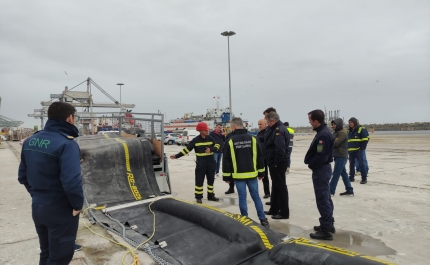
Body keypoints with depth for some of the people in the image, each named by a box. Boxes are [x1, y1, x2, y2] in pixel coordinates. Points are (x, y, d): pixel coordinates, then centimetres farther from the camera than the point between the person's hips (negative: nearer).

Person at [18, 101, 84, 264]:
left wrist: (36, 194, 19)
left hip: (37, 207, 8)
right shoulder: (66, 144, -24)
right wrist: (77, 204, -16)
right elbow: (71, 182, -31)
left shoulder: (30, 141, 3)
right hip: (60, 210, -8)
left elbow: (23, 176, 10)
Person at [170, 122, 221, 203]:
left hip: (211, 162, 4)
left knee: (211, 179, 13)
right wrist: (177, 156, -14)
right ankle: (198, 197, 14)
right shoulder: (196, 140, -8)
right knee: (199, 180, 2)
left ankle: (211, 195, 26)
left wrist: (211, 149, -19)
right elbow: (187, 149, -8)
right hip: (201, 163, -4)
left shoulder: (210, 138, 3)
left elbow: (217, 146, 2)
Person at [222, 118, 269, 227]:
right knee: (256, 196, 11)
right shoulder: (253, 139, 2)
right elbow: (260, 157, 5)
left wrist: (226, 176, 3)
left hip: (238, 175, -3)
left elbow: (226, 160, -4)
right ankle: (263, 219, 14)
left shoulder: (230, 141, -6)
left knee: (242, 198, 6)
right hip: (252, 174, 3)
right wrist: (261, 173, 14)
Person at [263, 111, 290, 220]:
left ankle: (284, 212, 8)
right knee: (276, 186, 17)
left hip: (278, 163, -10)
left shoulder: (279, 130, -20)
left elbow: (280, 149, -28)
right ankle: (274, 209, 30)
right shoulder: (276, 129, 12)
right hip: (275, 162, 10)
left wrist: (276, 163, -20)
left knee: (281, 187, -2)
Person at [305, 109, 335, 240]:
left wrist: (310, 165, -11)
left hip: (321, 170, -11)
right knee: (326, 198, 18)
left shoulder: (323, 134, -23)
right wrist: (311, 163, 5)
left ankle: (326, 230, 5)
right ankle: (328, 224, 31)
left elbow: (321, 156, -25)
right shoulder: (324, 132, 10)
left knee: (322, 200, -3)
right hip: (323, 168, 11)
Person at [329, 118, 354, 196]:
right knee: (343, 173, 13)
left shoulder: (343, 133, -13)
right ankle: (349, 190, 20)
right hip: (337, 156, 9)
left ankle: (331, 190, -6)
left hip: (341, 156, -9)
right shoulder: (336, 132, 16)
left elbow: (335, 143, -19)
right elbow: (332, 142, 12)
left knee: (336, 174, -8)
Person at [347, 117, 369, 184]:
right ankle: (351, 177, 19)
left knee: (361, 164, -6)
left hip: (358, 150, -7)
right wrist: (347, 148, 13)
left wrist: (362, 148, -12)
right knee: (351, 164, 11)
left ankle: (364, 178, -1)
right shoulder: (349, 131, 16)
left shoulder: (361, 130, -4)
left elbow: (365, 139, -7)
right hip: (350, 151, 7)